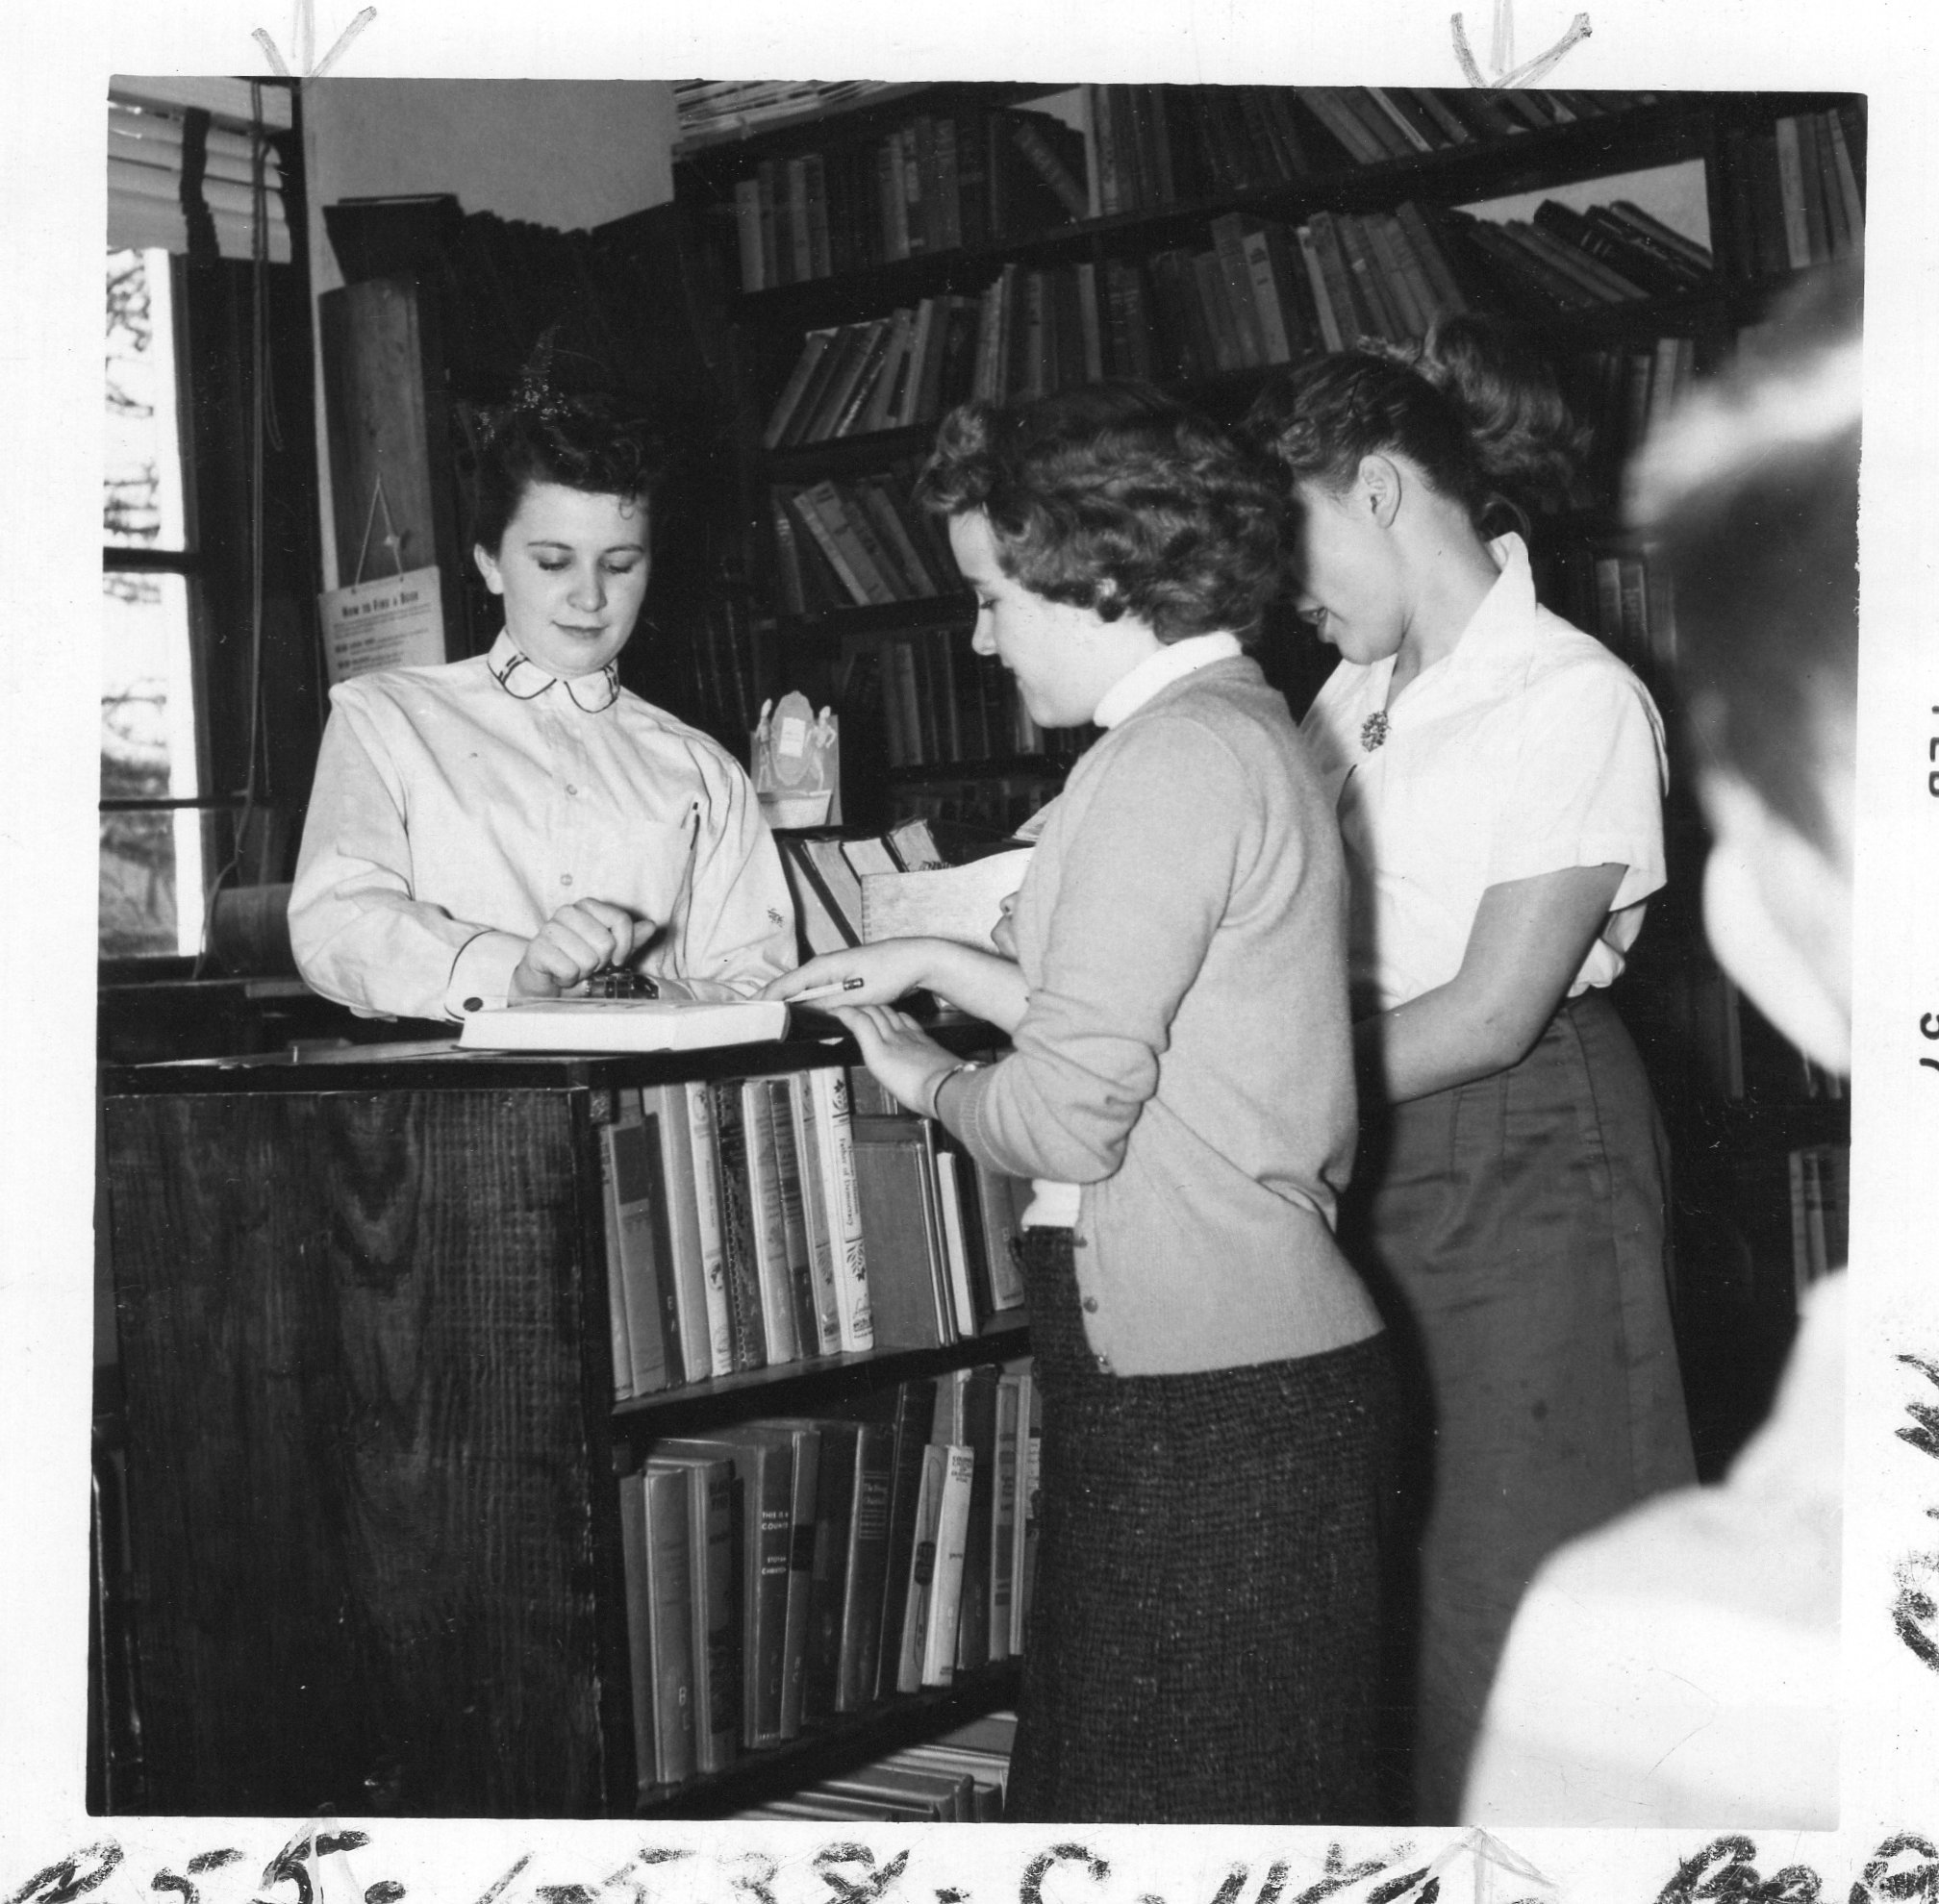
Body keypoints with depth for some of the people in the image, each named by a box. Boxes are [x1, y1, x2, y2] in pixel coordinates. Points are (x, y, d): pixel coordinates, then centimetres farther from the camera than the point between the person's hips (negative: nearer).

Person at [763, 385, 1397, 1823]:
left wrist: (928, 1082, 1)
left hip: (1200, 1404, -10)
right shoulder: (1247, 729, 15)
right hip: (1249, 1350, 10)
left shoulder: (1172, 760, -16)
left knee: (1170, 1792, 0)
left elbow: (1065, 1112, -19)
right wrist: (942, 963, 20)